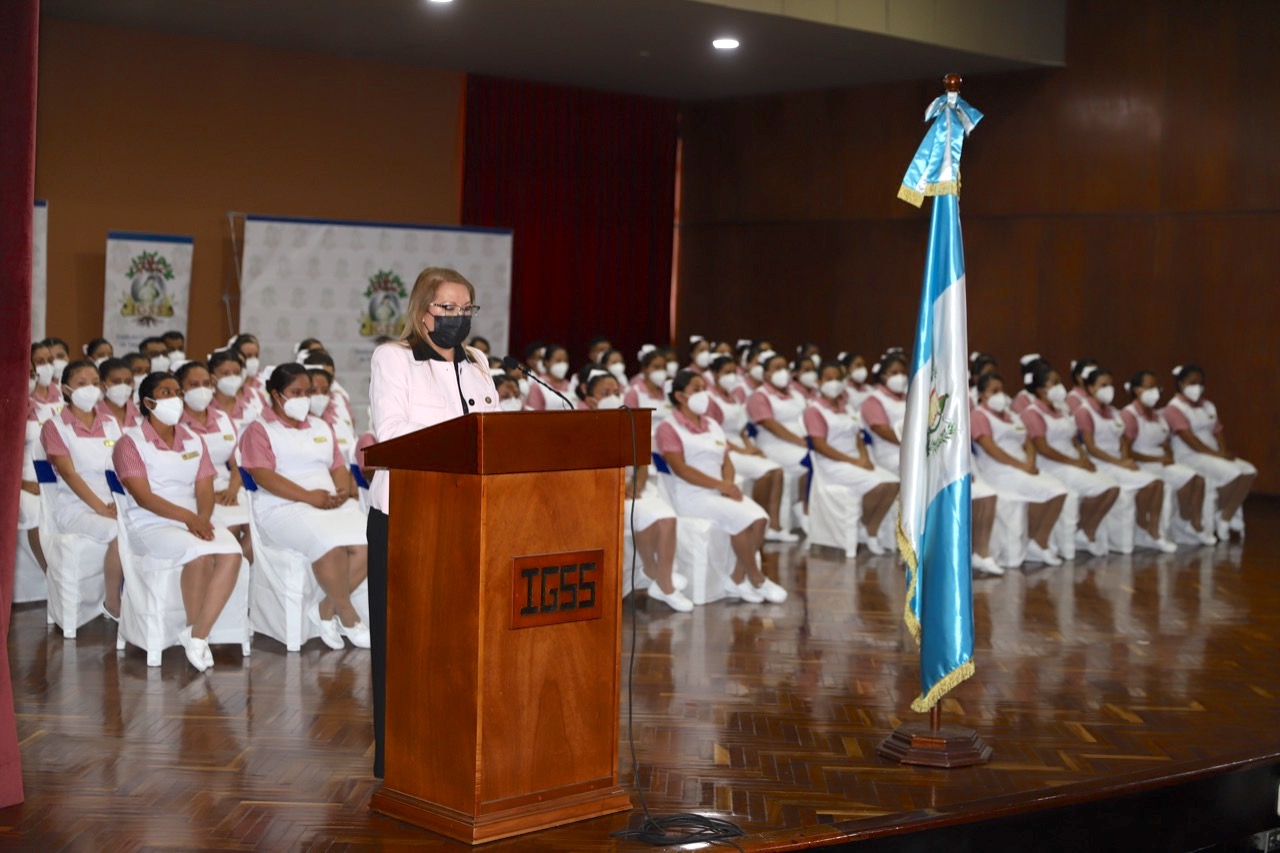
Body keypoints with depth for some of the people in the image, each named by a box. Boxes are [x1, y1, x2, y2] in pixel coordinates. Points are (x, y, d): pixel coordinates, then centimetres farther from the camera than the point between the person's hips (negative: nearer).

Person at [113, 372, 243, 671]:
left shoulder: (194, 441, 18)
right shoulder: (131, 442, 1)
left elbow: (205, 490, 9)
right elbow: (144, 497, -10)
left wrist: (203, 518, -14)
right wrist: (187, 516, -22)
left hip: (195, 521, 5)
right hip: (150, 524, -5)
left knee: (231, 552, -27)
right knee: (201, 553, -34)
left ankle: (197, 634, -23)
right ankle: (194, 630, -14)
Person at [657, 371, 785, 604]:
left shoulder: (713, 425, 20)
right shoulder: (669, 428, -3)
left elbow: (726, 462, 15)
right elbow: (680, 469, -14)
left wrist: (729, 484, -8)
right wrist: (720, 485, -19)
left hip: (721, 491, 7)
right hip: (691, 495, -7)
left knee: (759, 517, -20)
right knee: (741, 517, -28)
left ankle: (738, 579, -10)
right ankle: (757, 580, -12)